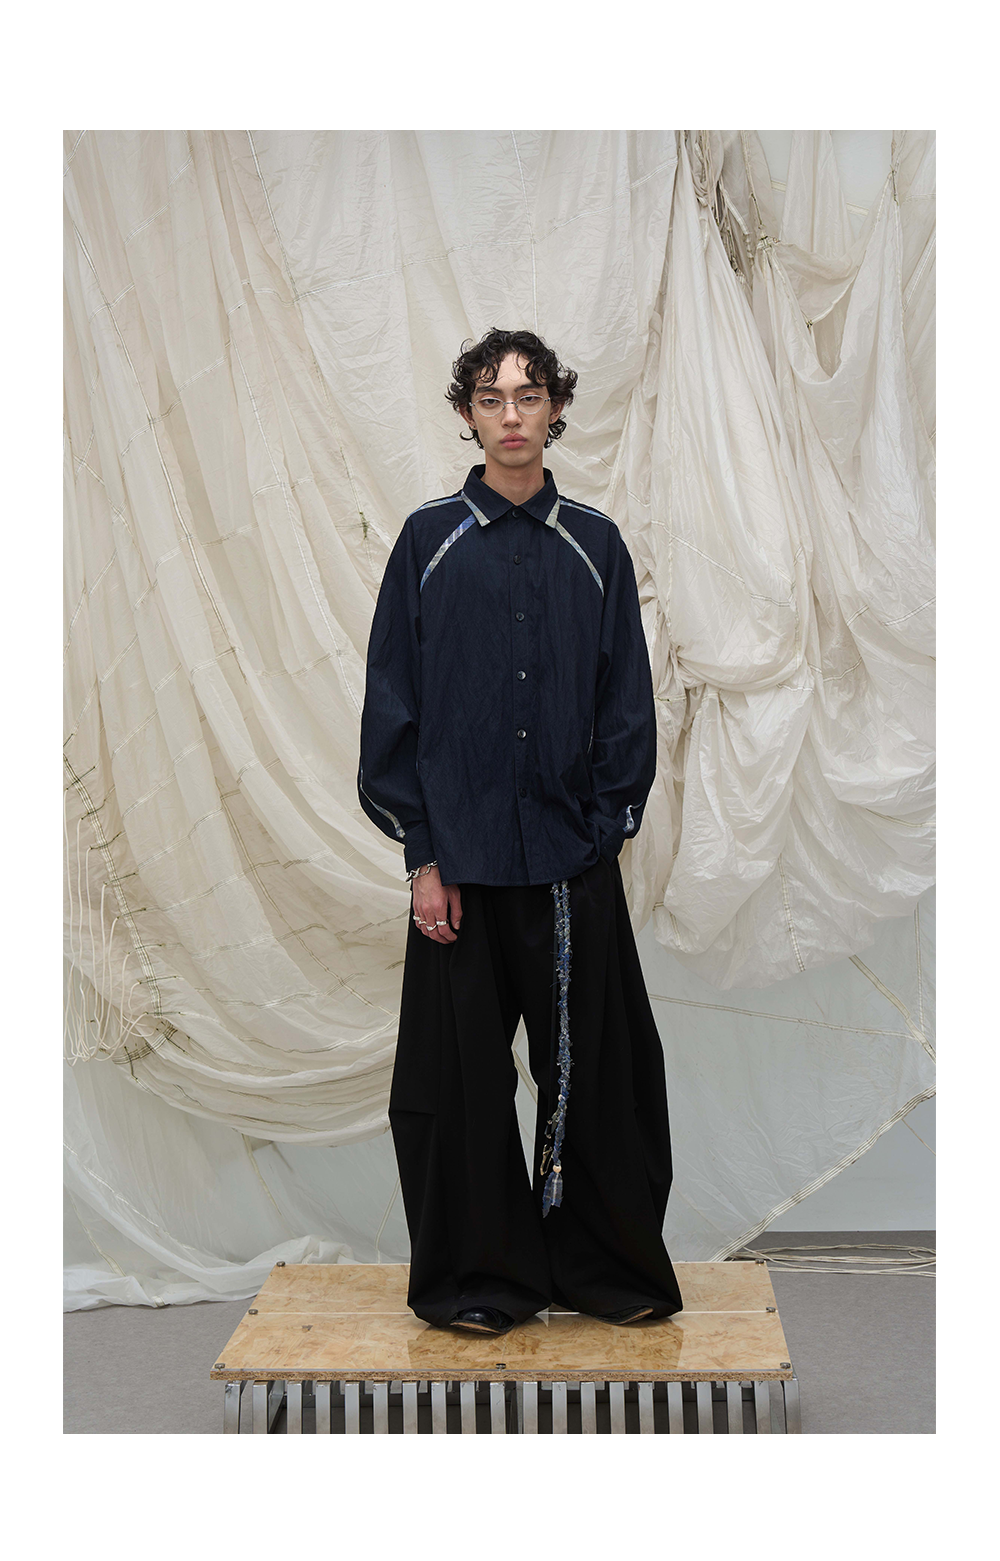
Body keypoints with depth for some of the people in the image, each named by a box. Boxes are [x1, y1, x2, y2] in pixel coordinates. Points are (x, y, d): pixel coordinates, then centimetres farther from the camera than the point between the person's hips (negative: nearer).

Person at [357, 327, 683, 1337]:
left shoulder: (594, 546, 7)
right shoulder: (430, 541, 3)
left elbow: (626, 702, 7)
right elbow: (394, 702, 1)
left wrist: (608, 827, -3)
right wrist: (421, 854, -5)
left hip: (574, 860, 1)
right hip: (460, 857, -1)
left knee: (593, 1067, 6)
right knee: (460, 1073, 5)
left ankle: (606, 1268, 23)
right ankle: (477, 1279, 21)